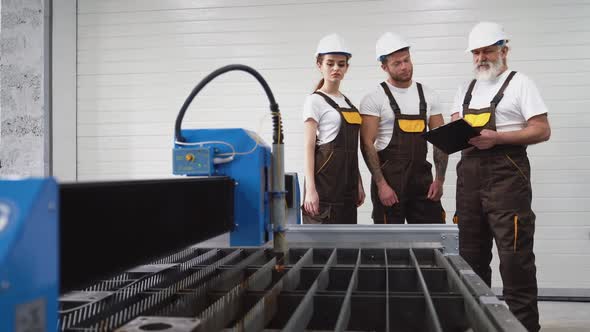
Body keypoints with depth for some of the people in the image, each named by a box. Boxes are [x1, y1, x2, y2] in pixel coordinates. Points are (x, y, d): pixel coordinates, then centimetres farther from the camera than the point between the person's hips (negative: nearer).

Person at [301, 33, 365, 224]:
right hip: (325, 178, -7)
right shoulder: (315, 101, -6)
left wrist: (358, 184, 16)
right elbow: (309, 147, -12)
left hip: (346, 182, 8)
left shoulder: (348, 103, 16)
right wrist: (310, 189, -19)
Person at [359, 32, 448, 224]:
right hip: (389, 180, -4)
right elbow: (367, 144, -10)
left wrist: (440, 179, -1)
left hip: (422, 178, 5)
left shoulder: (428, 95, 9)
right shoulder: (374, 99, -5)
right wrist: (381, 184, -15)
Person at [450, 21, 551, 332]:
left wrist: (497, 137, -18)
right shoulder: (465, 88, 19)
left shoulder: (519, 83, 0)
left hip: (506, 173, -6)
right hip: (469, 173, 6)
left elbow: (542, 130, -7)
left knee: (514, 255, -6)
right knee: (470, 253, 10)